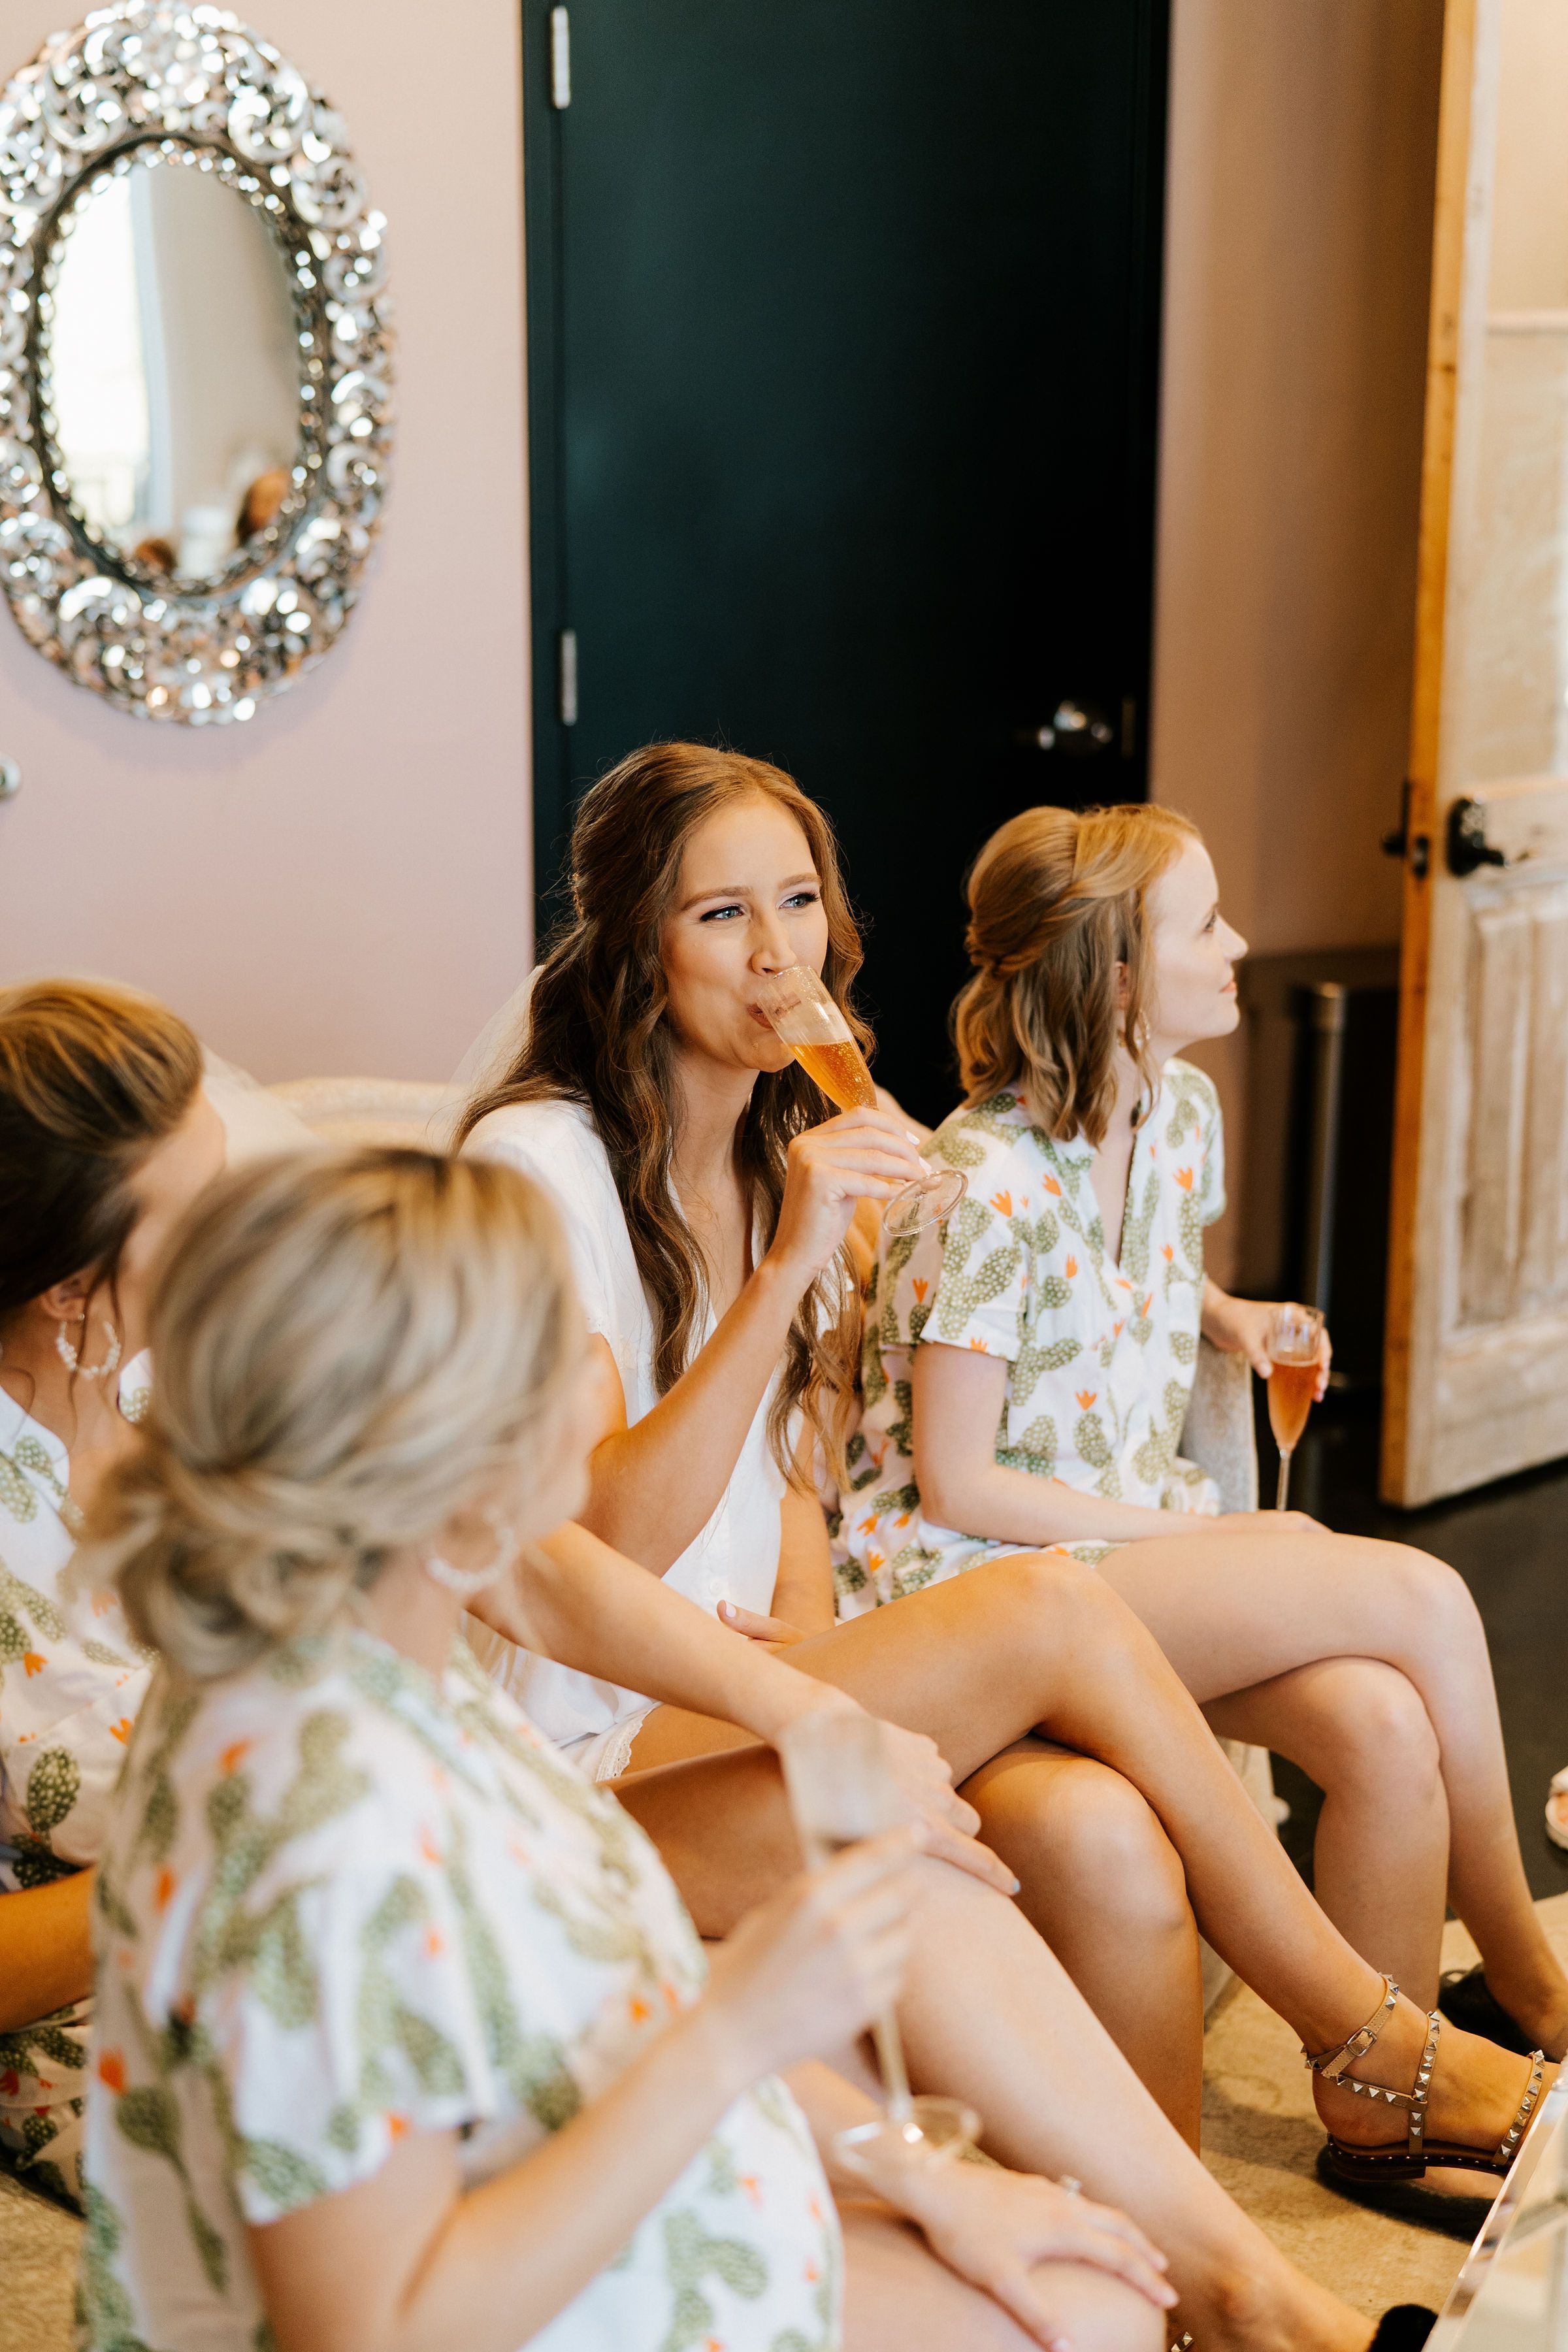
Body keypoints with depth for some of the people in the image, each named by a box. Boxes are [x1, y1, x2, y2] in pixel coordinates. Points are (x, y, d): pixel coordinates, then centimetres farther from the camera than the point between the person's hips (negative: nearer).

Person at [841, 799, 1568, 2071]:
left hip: (1141, 1531, 7)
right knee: (1424, 1599, -20)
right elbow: (954, 1486, -16)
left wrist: (1226, 1313, 4)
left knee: (1386, 1726, -23)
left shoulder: (1183, 1107, 5)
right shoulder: (987, 1189, -20)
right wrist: (1220, 1540, -12)